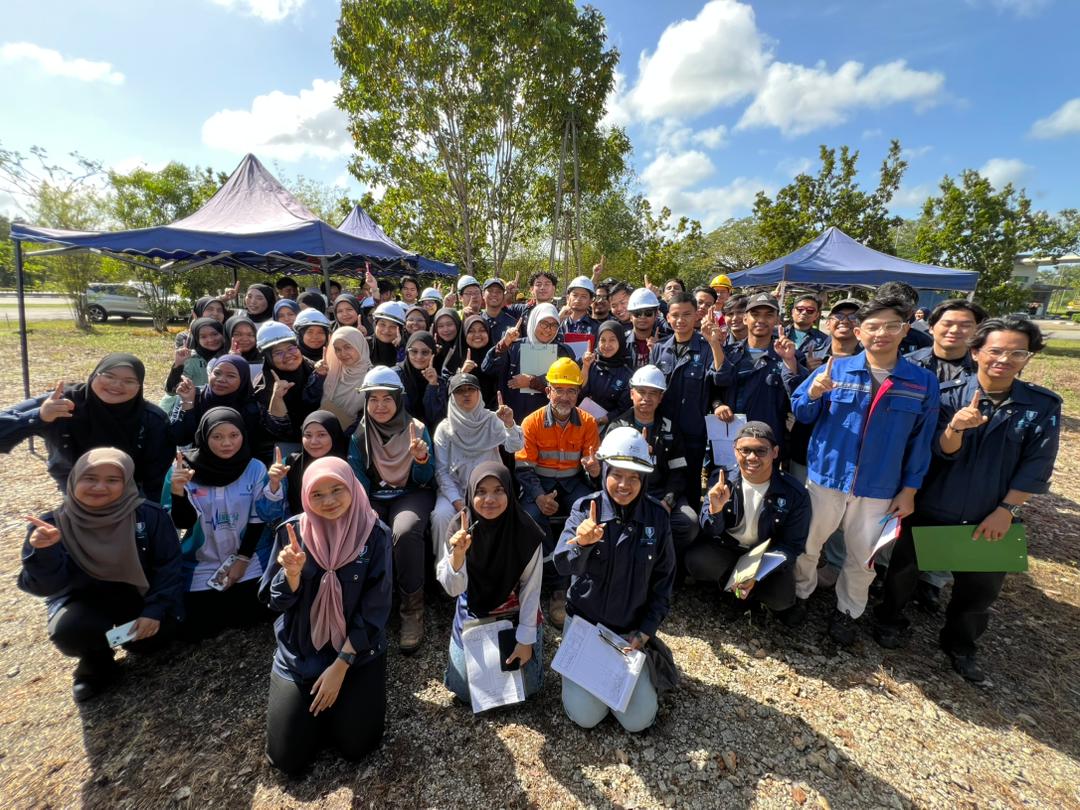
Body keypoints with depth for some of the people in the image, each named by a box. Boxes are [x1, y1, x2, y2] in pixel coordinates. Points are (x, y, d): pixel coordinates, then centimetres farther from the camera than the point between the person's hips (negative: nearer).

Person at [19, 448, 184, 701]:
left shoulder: (150, 515, -16)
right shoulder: (54, 524, -12)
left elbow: (168, 567, -10)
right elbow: (45, 586, -15)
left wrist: (155, 609, -20)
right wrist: (43, 552, -34)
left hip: (136, 593, 0)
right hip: (83, 599, 0)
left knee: (163, 624, -25)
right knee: (68, 630, -30)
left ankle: (137, 636, 14)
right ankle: (96, 663, 5)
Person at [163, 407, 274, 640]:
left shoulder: (255, 469, -12)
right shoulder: (183, 468, -11)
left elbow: (258, 520, -6)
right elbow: (182, 523, -11)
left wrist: (242, 560, -9)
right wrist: (178, 492, -29)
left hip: (249, 559, 0)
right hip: (201, 564, 1)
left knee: (248, 616, 1)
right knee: (196, 629, 1)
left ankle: (233, 599, 32)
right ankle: (220, 602, 32)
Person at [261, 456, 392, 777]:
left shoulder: (374, 534, -16)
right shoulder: (293, 531, -11)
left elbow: (374, 608, -13)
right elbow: (276, 601, -6)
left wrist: (340, 665, -13)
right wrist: (292, 572, -27)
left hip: (358, 652, -1)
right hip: (299, 653, 2)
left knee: (355, 745, -3)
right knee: (288, 759, 2)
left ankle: (337, 694, 26)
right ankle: (318, 696, 30)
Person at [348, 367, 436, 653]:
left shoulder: (416, 428, -3)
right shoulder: (359, 434, 1)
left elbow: (425, 480, -4)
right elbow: (357, 479, 2)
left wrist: (421, 458, -25)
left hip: (412, 494, -2)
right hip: (373, 498, 2)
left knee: (405, 532, -34)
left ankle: (412, 610, -15)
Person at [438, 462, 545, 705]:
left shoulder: (526, 532, -25)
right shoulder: (461, 528, -20)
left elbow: (531, 589, -14)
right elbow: (452, 589, -21)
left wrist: (526, 639, -10)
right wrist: (458, 553, -39)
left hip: (516, 614, -1)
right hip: (473, 614, 1)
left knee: (525, 686, 2)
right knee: (465, 691, 5)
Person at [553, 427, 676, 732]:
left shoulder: (656, 517, -10)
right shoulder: (585, 508, -16)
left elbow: (663, 579, 0)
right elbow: (563, 565, -27)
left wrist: (645, 632, -5)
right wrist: (581, 542, -49)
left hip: (631, 629, 1)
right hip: (584, 622, -1)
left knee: (638, 720, 0)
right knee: (585, 716, -4)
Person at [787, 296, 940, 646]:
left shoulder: (923, 382, -3)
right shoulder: (835, 369, -6)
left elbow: (921, 442, 2)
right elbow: (801, 414, -4)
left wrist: (909, 490, 2)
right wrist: (813, 393, -25)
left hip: (879, 488, 1)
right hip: (826, 477, -1)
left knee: (863, 557, 16)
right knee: (807, 544, 14)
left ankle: (847, 611, 40)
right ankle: (801, 594, 39)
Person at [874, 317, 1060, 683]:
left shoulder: (1044, 405, -6)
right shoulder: (951, 396, -10)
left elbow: (1036, 466, -4)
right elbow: (943, 452, -14)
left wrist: (1006, 509, -9)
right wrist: (955, 428, -35)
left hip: (988, 516, 2)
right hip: (931, 508, -1)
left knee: (981, 587, 17)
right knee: (904, 568, 13)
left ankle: (960, 644, 41)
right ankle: (889, 620, 38)